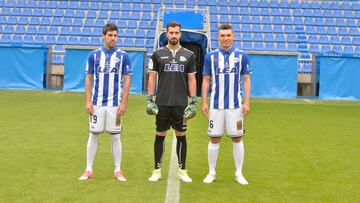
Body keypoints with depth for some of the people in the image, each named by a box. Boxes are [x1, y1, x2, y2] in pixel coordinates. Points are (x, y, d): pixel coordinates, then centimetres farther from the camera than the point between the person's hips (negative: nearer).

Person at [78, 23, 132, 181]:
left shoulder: (123, 56, 1)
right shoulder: (94, 55, 3)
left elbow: (127, 81, 1)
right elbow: (88, 79, 6)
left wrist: (124, 103, -6)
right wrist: (88, 101, -2)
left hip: (115, 103, -1)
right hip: (97, 103, 1)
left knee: (115, 136, 5)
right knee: (93, 135, 5)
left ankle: (118, 170, 14)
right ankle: (89, 170, 13)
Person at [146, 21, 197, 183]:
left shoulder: (189, 55, 5)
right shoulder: (158, 54, 4)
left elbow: (192, 80, 6)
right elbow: (152, 77, 4)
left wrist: (193, 102, 0)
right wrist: (150, 100, -3)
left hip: (181, 104, 1)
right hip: (162, 103, 0)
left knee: (181, 136, 6)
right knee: (160, 135, 5)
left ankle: (182, 171, 16)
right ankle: (157, 170, 14)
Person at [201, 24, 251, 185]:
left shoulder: (242, 56, 3)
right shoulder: (210, 56, 3)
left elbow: (246, 80, 4)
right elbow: (206, 80, 7)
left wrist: (247, 102, -3)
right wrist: (204, 102, 0)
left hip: (235, 105, 0)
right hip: (216, 105, 0)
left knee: (237, 138, 5)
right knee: (214, 139, 5)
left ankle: (239, 173, 16)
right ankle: (211, 172, 17)